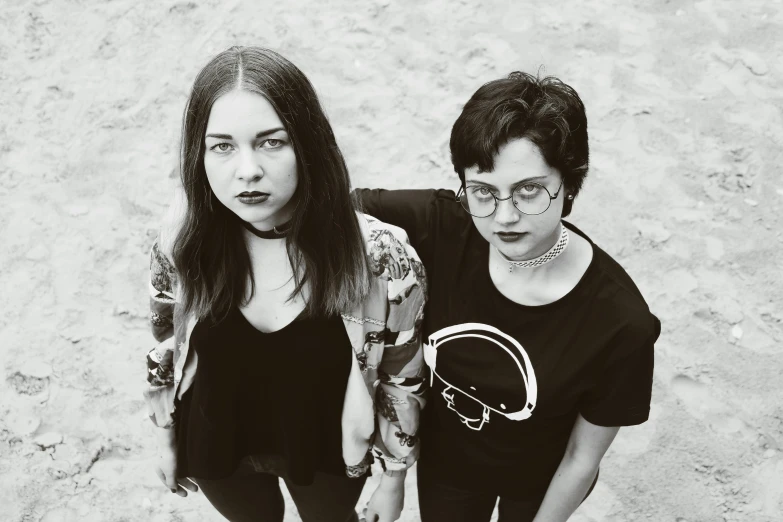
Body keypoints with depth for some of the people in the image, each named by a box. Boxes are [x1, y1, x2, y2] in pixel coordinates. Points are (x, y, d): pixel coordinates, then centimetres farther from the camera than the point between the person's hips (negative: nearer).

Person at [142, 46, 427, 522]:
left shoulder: (380, 256, -31)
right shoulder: (184, 239, -23)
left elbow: (403, 378, -15)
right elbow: (166, 348, -3)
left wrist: (394, 478, -3)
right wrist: (166, 440, 8)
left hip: (325, 451, -2)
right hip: (218, 448, 2)